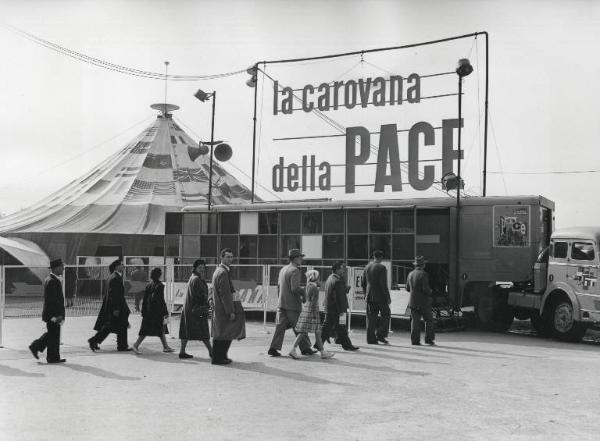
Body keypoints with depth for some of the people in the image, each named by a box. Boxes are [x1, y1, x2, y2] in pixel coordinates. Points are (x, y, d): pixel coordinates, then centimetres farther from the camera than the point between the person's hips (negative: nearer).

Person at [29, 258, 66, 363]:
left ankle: (35, 347, 23)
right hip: (53, 314, -10)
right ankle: (53, 357, 9)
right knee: (54, 335, 0)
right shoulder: (53, 281, -21)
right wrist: (58, 315, -22)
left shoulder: (49, 279, 12)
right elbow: (53, 300, -24)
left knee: (51, 334, 20)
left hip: (49, 313, 10)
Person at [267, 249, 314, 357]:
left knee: (280, 326, 5)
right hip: (293, 304, -7)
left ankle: (274, 348, -1)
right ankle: (305, 348, 13)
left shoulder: (283, 269, 13)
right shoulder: (295, 271, -14)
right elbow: (295, 288, -22)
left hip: (281, 304, 7)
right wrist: (305, 292, -9)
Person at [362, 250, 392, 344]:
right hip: (380, 296, -6)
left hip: (369, 297, 6)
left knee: (371, 318, 7)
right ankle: (381, 335, 0)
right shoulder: (381, 268, -11)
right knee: (386, 315, 9)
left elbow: (363, 283, 15)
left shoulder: (367, 267, 9)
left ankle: (371, 339, 7)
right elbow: (383, 284, -15)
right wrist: (388, 297, -10)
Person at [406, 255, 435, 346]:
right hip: (423, 302, -5)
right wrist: (430, 292, 1)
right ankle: (429, 338, 6)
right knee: (429, 320, 8)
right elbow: (426, 289, -19)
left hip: (413, 302, 5)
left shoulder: (410, 274, 6)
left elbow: (408, 288, 12)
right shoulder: (423, 274, -14)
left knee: (415, 321, 5)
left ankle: (415, 340, 1)